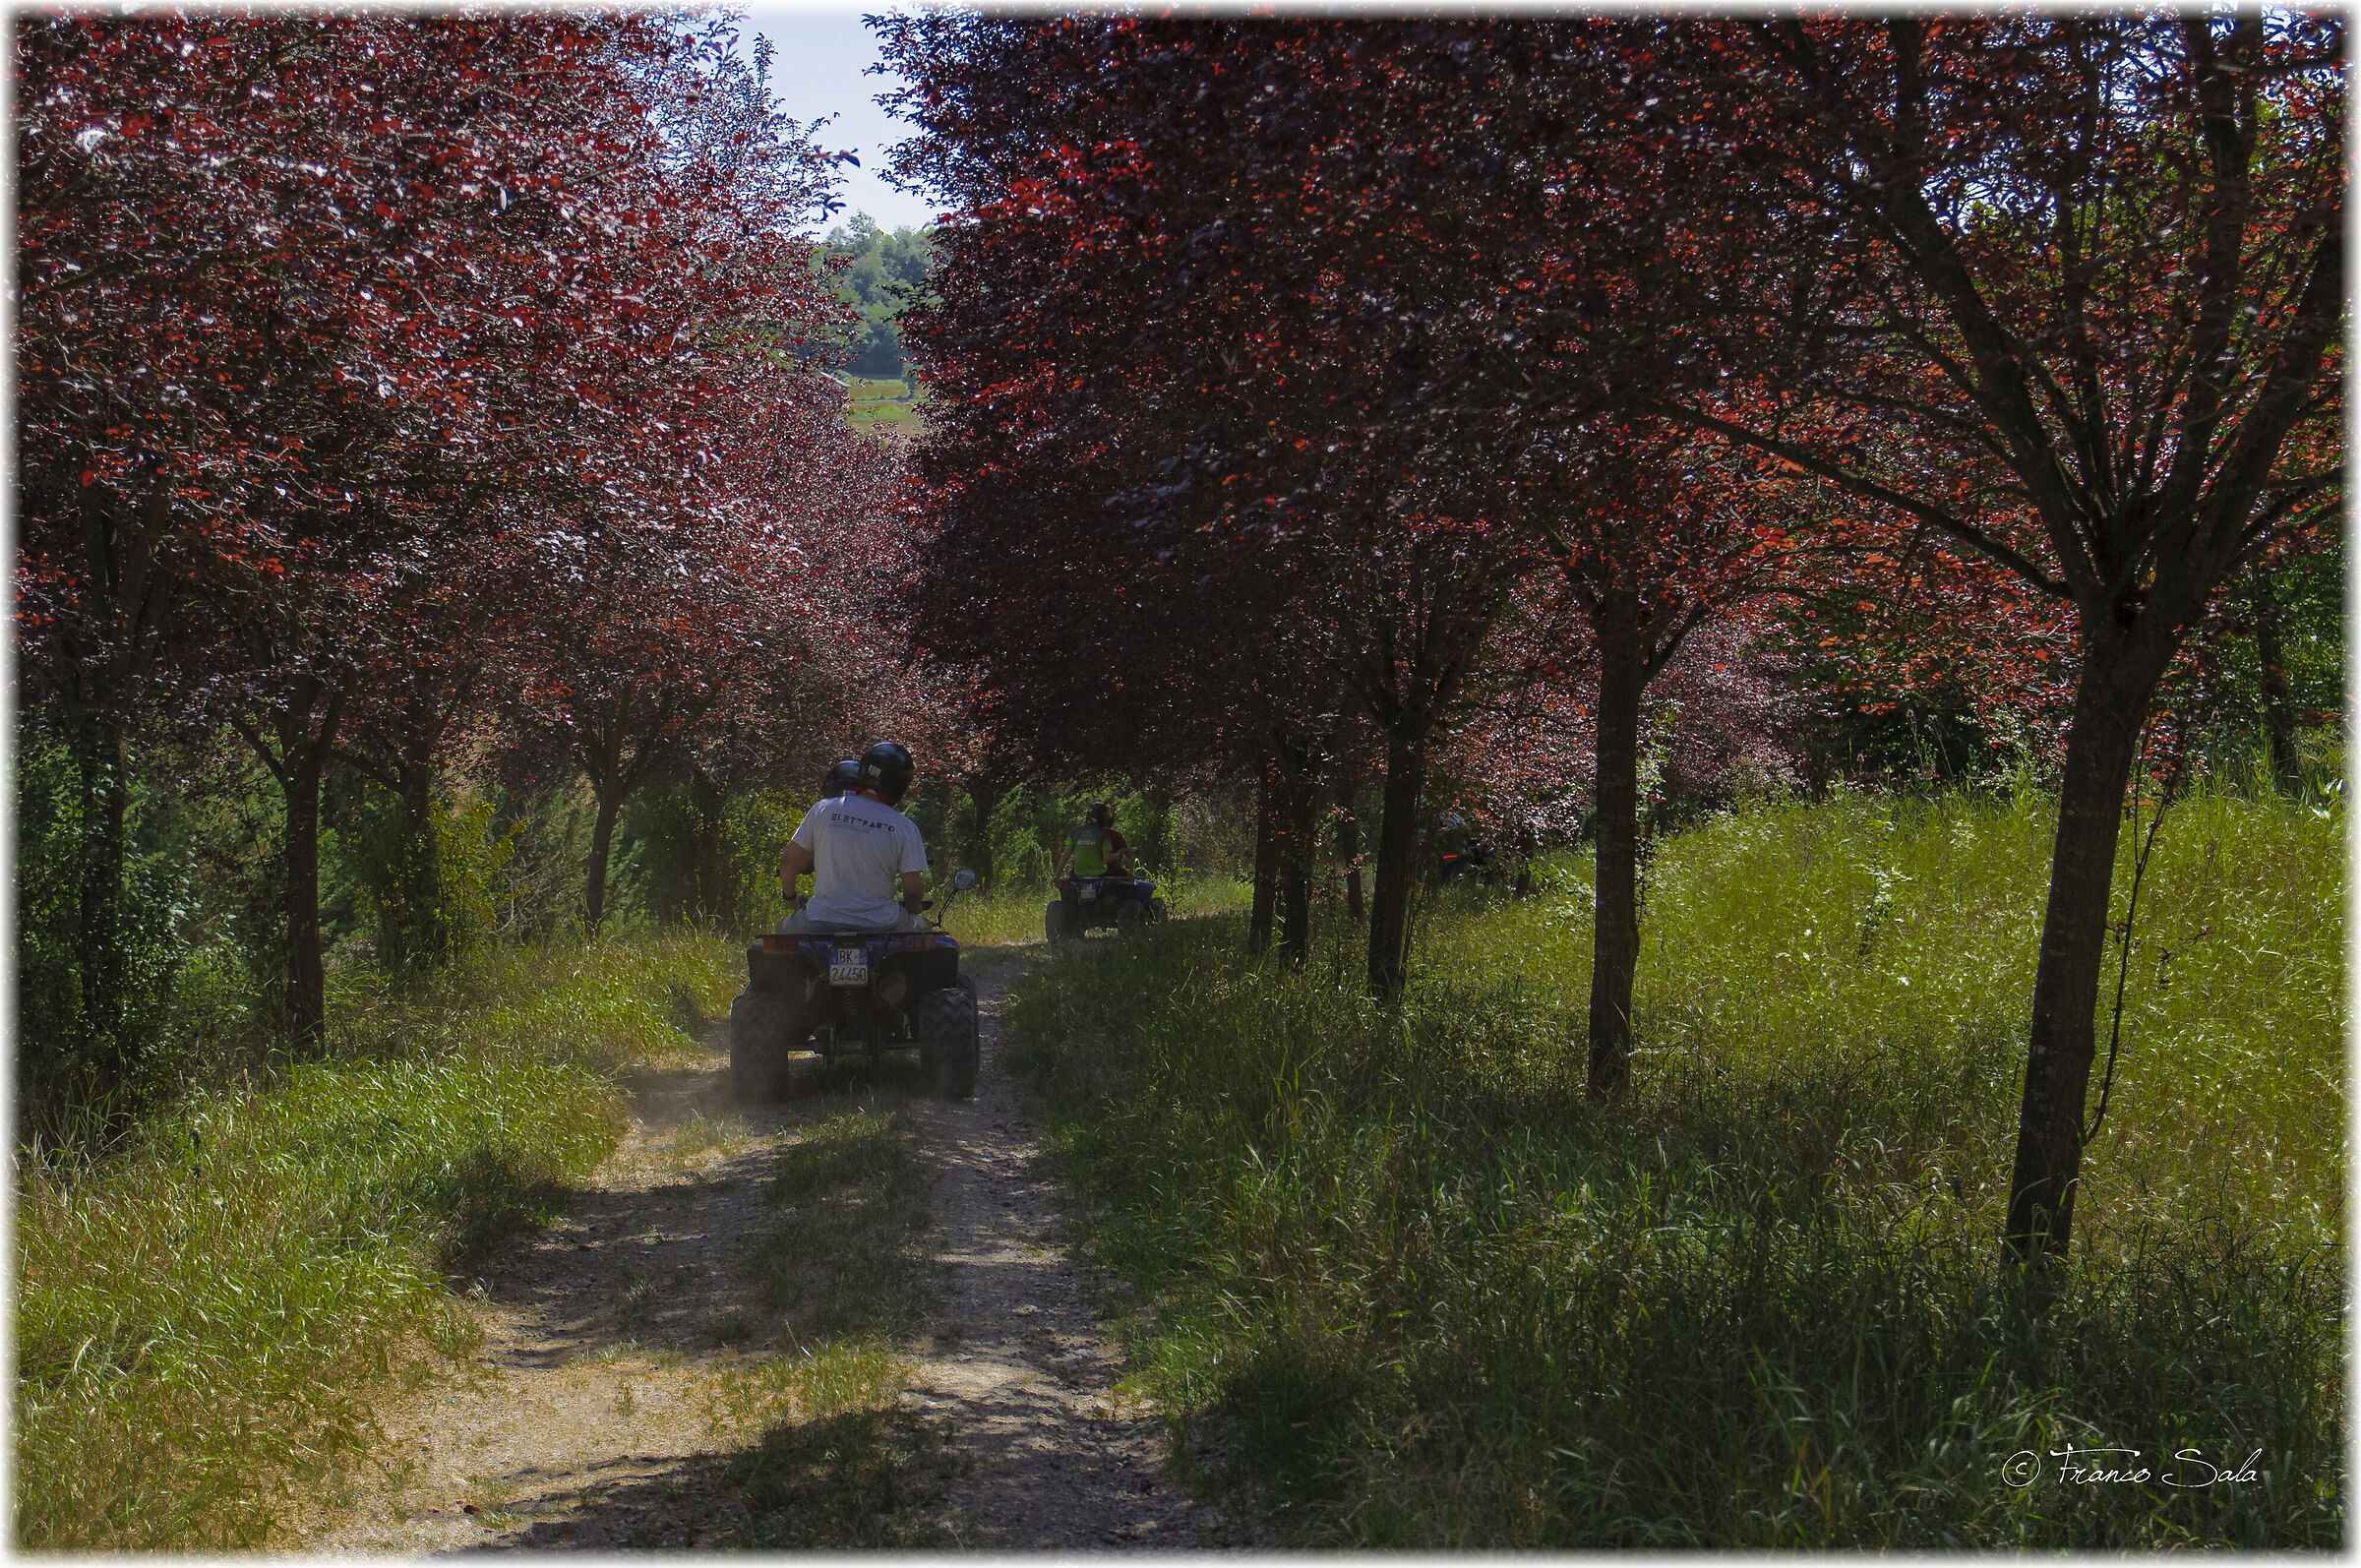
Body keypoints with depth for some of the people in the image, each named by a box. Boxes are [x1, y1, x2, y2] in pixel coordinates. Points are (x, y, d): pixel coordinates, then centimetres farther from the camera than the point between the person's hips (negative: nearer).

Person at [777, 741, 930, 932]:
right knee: (922, 927, 28)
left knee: (783, 928, 30)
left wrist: (791, 897, 23)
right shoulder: (905, 828, -6)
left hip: (821, 923, 1)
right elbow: (913, 888, -5)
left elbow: (788, 859, 4)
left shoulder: (823, 809, -2)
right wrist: (911, 910, 19)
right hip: (880, 924, -1)